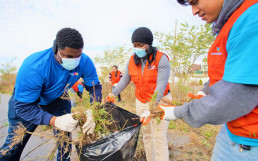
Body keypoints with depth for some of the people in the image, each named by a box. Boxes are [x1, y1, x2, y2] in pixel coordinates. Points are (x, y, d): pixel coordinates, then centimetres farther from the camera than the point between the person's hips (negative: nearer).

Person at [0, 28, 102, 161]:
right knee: (15, 144, 9)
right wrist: (55, 121, -50)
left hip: (57, 99, 3)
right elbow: (23, 107, -35)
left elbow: (95, 87, -20)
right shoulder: (33, 68, -39)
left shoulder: (84, 62, -29)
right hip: (25, 100, -2)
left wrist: (92, 112, -38)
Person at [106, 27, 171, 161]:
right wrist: (113, 94, -5)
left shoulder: (161, 58, -14)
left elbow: (161, 84, -22)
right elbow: (124, 80, 6)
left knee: (159, 137, -1)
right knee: (146, 135, 15)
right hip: (141, 102, 5)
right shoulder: (132, 61, 2)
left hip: (159, 101, -5)